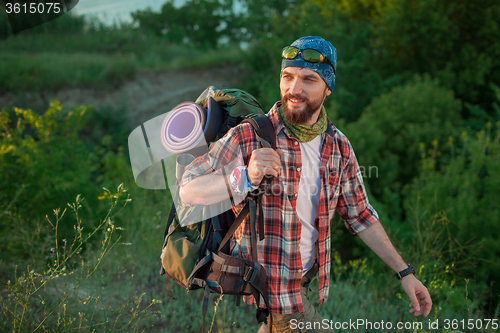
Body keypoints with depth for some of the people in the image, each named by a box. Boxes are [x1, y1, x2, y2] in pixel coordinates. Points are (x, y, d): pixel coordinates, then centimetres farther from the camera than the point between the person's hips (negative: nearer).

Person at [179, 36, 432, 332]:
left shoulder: (339, 146, 2)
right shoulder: (249, 136, -16)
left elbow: (360, 216, 11)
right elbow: (188, 190, -23)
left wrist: (405, 272, 8)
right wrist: (245, 177, -40)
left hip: (304, 281, 6)